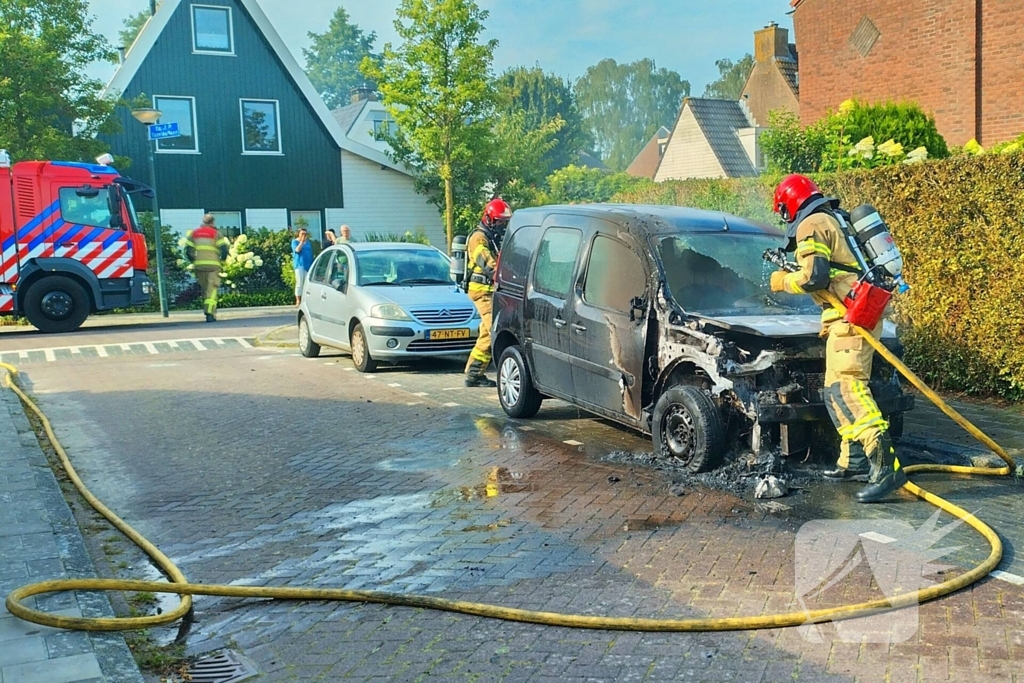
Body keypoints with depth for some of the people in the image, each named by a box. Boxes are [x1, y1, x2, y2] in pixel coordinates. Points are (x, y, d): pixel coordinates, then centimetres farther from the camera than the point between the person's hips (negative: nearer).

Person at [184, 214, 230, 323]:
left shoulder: (194, 233, 14)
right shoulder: (216, 234, 3)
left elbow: (188, 250, 7)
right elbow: (224, 249, -6)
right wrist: (222, 260, 11)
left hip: (198, 265, 4)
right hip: (213, 265, -3)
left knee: (204, 289, 16)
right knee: (212, 289, -5)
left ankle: (210, 312, 19)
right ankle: (210, 313, -18)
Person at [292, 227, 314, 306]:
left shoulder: (308, 242, 18)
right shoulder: (295, 241, 3)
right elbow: (297, 250, -15)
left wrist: (312, 264, 15)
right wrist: (302, 241, -14)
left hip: (308, 264, 5)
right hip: (299, 264, -5)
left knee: (307, 283, 1)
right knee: (299, 282, -10)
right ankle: (298, 301, -8)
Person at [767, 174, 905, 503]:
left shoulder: (811, 225, -7)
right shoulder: (834, 219, 23)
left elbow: (813, 278, -17)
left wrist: (783, 281, 0)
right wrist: (793, 270, 30)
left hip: (850, 316, -11)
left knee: (844, 388, -19)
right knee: (840, 389, 14)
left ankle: (885, 466, -28)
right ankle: (854, 461, 18)